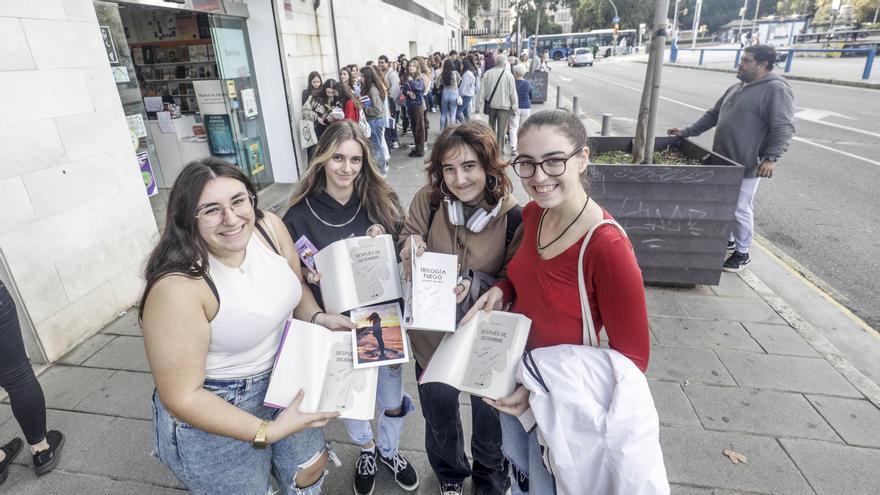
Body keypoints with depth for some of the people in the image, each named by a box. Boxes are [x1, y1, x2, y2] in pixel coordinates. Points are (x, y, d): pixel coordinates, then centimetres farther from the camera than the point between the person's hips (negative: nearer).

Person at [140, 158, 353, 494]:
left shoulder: (269, 228, -14)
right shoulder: (178, 287, -31)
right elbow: (182, 397, -24)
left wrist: (318, 318, -13)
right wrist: (268, 431, -27)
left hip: (284, 375, 6)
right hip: (215, 410, -5)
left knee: (311, 468, 24)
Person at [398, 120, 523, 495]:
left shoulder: (512, 216, -19)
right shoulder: (429, 199, -15)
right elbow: (407, 244, -3)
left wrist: (475, 283, -31)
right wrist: (411, 247, -26)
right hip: (433, 328, 2)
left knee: (489, 408, 21)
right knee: (439, 405, 21)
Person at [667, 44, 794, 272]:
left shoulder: (776, 90, -11)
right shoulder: (736, 89, 15)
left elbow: (783, 128, -17)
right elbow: (713, 115, 22)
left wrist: (770, 157, -26)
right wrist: (687, 132, 15)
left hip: (745, 166, -8)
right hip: (722, 161, 8)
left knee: (740, 210, -2)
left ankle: (742, 253, 14)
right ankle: (727, 240, 36)